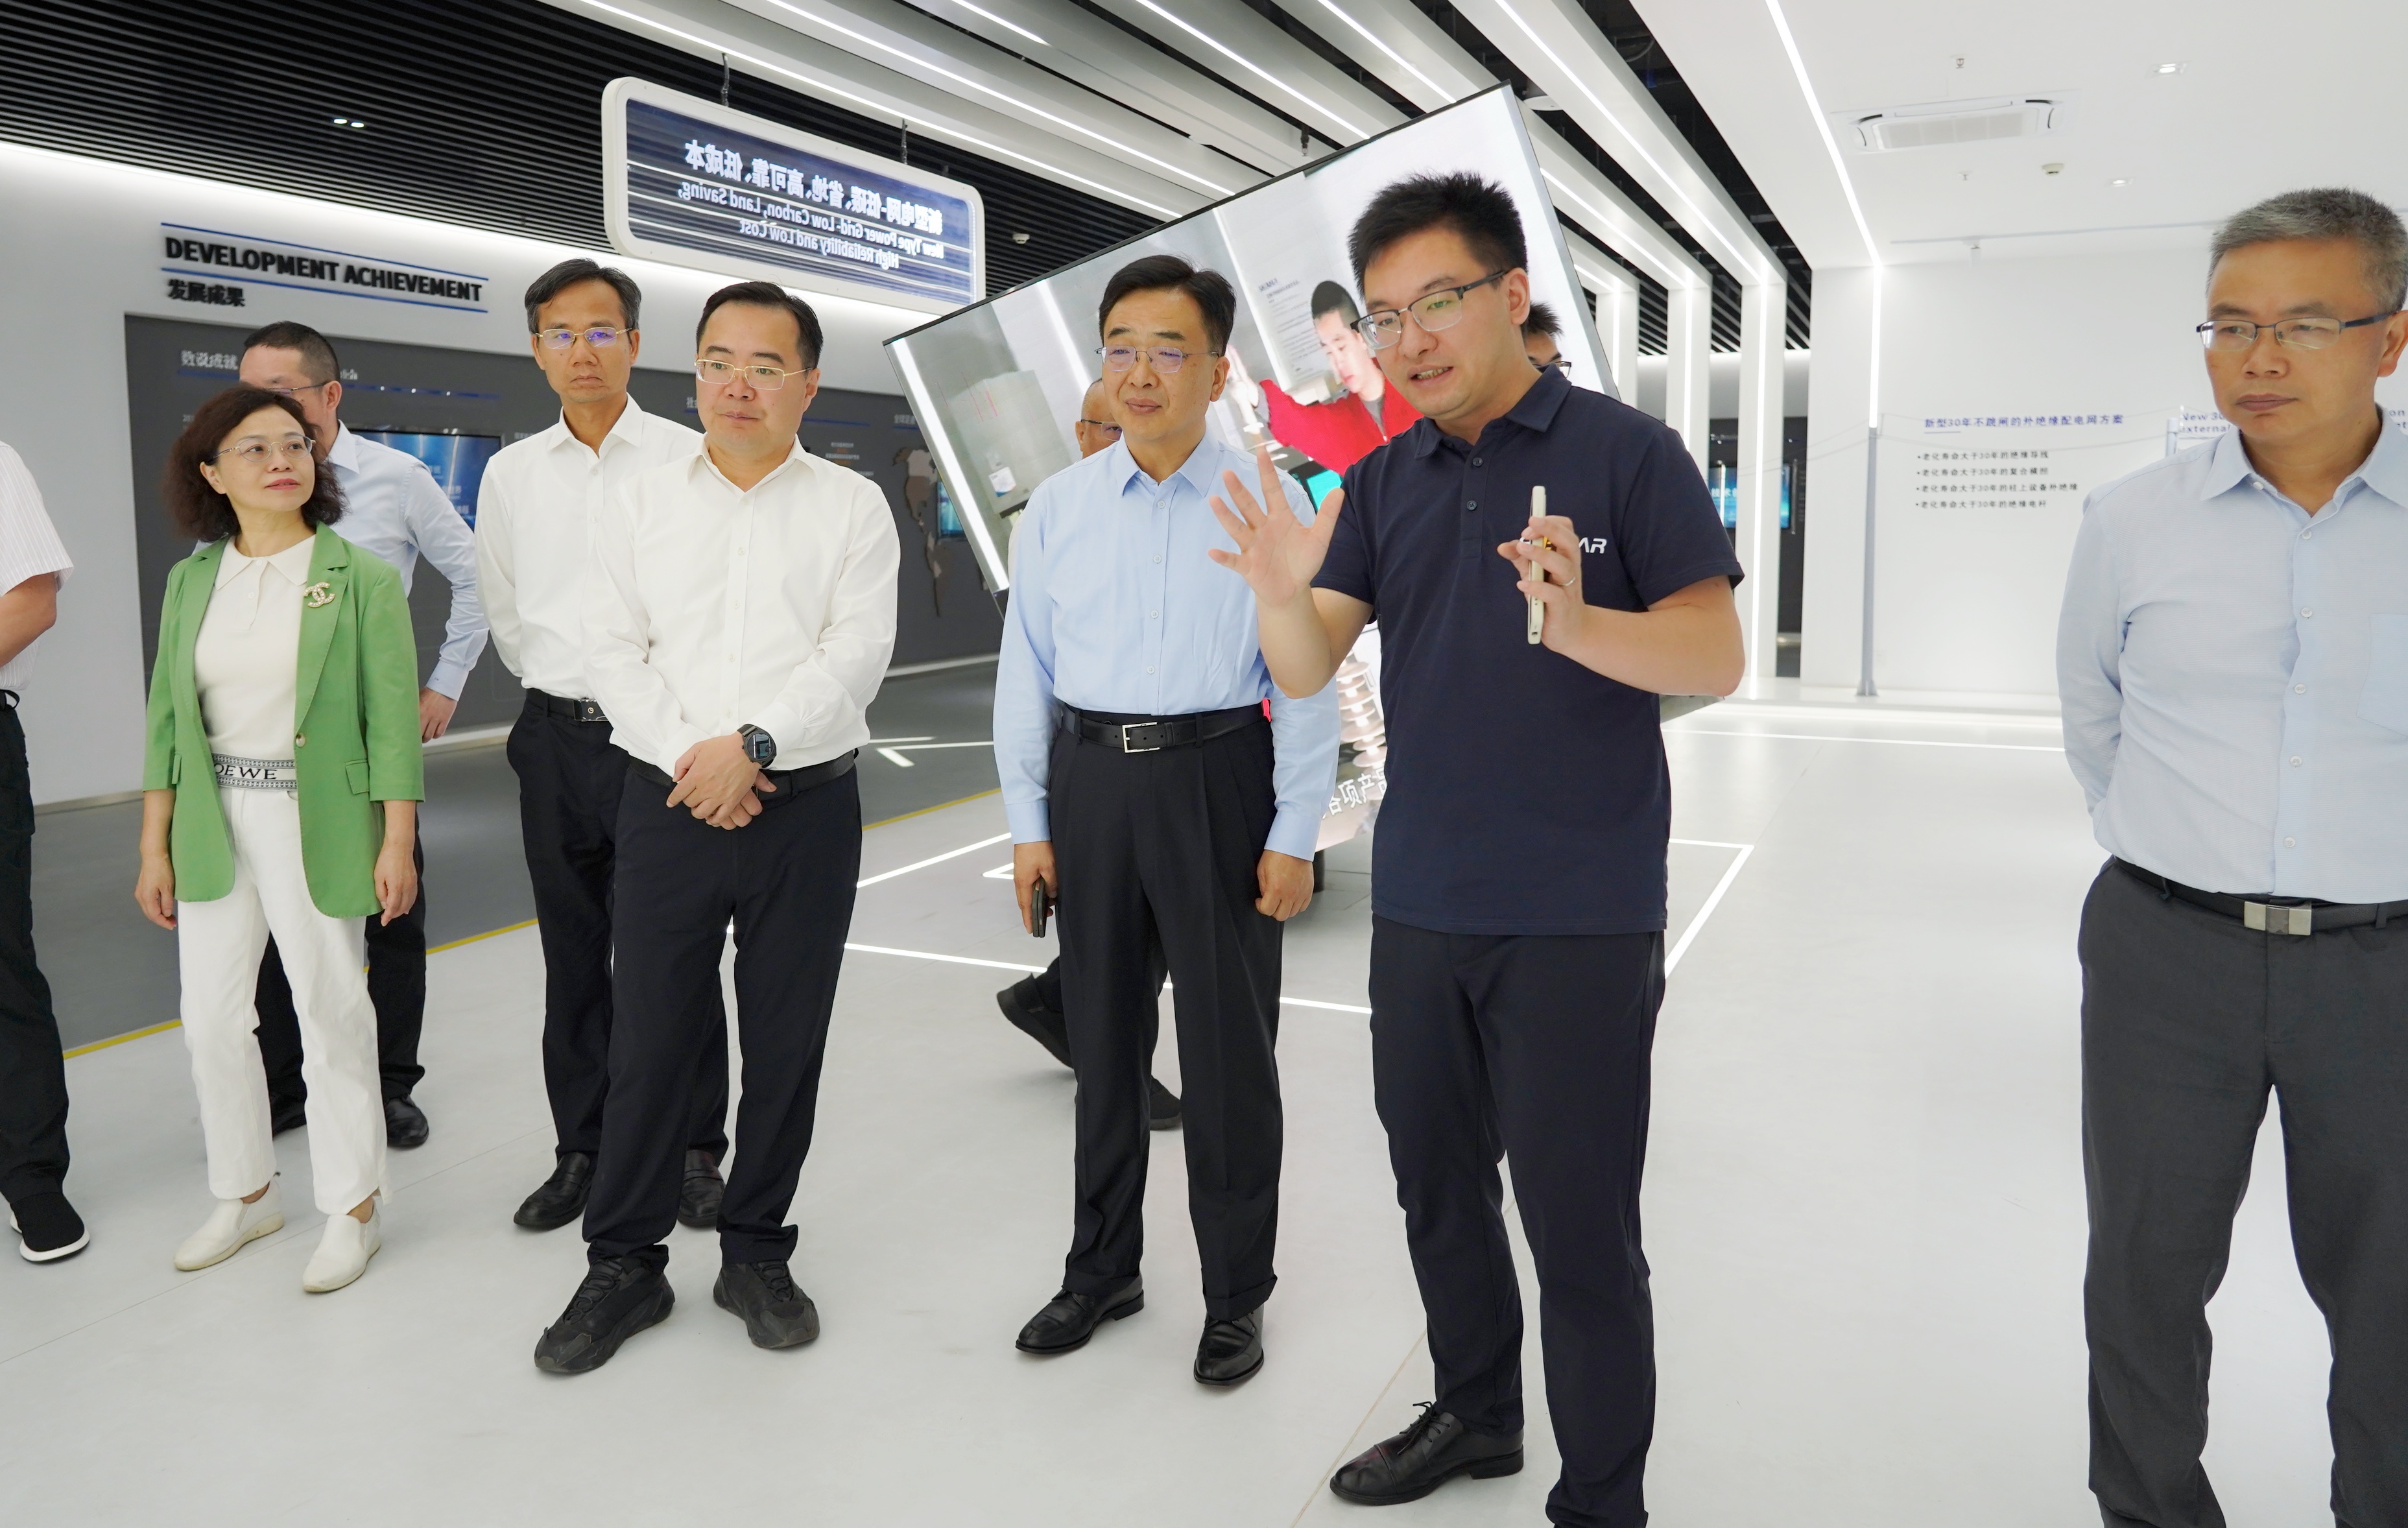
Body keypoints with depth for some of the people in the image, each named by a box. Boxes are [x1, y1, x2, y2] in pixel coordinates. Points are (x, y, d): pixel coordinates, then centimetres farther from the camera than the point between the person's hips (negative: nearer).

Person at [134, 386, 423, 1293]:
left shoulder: (360, 579, -5)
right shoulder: (192, 580, 7)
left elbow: (391, 718, -7)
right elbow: (167, 716, 9)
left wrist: (397, 842, -10)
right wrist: (155, 847, 6)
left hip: (317, 821, -4)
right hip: (214, 823, 4)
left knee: (331, 1011, 2)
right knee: (211, 1015, 9)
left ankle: (352, 1207, 18)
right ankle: (246, 1193, 29)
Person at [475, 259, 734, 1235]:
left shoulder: (687, 458, -4)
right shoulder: (511, 472, 9)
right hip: (554, 739, 4)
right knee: (572, 958, 11)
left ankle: (694, 1151, 14)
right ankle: (580, 1150, 23)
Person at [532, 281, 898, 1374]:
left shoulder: (852, 507, 4)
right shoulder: (641, 504, 10)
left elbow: (855, 653, -7)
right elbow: (613, 650, 2)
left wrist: (755, 742, -18)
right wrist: (686, 755, -12)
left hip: (805, 807, -1)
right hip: (668, 804, 1)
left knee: (785, 1043, 7)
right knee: (648, 1040, 5)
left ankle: (756, 1254, 24)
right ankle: (623, 1264, 20)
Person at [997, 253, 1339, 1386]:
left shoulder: (1270, 504, -5)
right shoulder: (1058, 507, 5)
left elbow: (1308, 679, -6)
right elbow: (1026, 668, 7)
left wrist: (1293, 836, -10)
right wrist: (1028, 823, 5)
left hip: (1218, 778, -3)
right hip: (1090, 781, 4)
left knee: (1230, 1049, 6)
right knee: (1103, 1038, 16)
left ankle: (1237, 1297, 26)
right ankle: (1102, 1269, 35)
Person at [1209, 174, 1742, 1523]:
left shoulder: (1626, 453, -6)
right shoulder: (1384, 481, 8)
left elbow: (1718, 657, -12)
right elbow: (1307, 669, 1)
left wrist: (1577, 623, -31)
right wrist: (1283, 586, -21)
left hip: (1580, 916, -5)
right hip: (1419, 906, 6)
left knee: (1580, 1225, 4)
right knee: (1438, 1185, 19)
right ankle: (1474, 1413, 41)